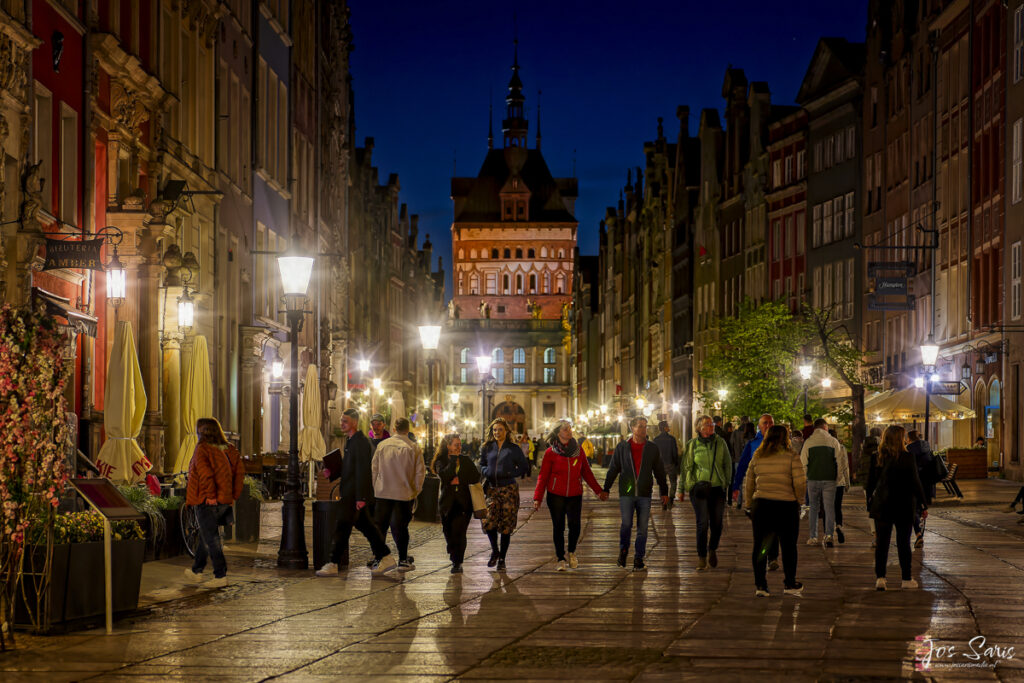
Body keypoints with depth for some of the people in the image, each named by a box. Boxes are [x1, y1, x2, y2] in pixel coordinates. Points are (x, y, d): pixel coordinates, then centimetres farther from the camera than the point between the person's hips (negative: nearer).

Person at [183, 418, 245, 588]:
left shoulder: (201, 449, -13)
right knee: (205, 536, 21)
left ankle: (220, 576, -1)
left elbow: (205, 474, -26)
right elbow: (240, 472, 5)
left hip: (207, 502, -7)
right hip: (224, 501, 7)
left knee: (210, 539, 0)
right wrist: (233, 496, 7)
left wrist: (210, 495, -18)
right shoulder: (228, 450, 7)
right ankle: (196, 571, 33)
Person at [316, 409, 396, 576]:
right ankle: (386, 558, 19)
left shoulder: (360, 442, -16)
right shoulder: (350, 441, 15)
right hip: (351, 493, 10)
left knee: (342, 527, -8)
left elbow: (362, 470, -20)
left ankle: (334, 564, -4)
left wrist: (360, 497, -24)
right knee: (365, 526, 14)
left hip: (356, 493, -10)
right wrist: (332, 474, 5)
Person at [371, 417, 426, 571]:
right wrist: (415, 491, 7)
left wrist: (375, 487, 15)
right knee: (400, 527, 5)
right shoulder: (413, 448, -6)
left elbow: (374, 468, 5)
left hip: (382, 494, 1)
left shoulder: (382, 445, 0)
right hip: (404, 494, -1)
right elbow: (420, 472, -5)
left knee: (380, 525, 11)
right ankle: (403, 561, 6)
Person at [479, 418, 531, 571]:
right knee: (488, 519, -16)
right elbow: (482, 465, 21)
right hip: (491, 489, 2)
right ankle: (495, 550, 8)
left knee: (506, 525, -2)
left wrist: (509, 474, -10)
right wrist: (487, 472, -1)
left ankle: (502, 559, 9)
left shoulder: (513, 449, 2)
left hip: (508, 489, -2)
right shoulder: (487, 448, 11)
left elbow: (524, 468, 4)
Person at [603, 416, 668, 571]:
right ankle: (623, 551, 13)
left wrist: (664, 491, 13)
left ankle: (639, 559, 10)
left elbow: (659, 471, 14)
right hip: (626, 493, -1)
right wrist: (606, 489, 7)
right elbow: (613, 469, 10)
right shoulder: (622, 447, 4)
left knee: (642, 527, 2)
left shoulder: (652, 449, 7)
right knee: (626, 523, -12)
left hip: (644, 494, 1)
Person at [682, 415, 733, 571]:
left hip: (717, 488, 2)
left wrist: (727, 483, 9)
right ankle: (702, 558, -1)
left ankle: (712, 549, 33)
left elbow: (727, 464, 13)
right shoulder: (692, 445, 2)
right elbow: (686, 467, 6)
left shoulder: (720, 443, 6)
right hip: (699, 488, -2)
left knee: (717, 523, 6)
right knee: (702, 523, -10)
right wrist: (683, 488, 5)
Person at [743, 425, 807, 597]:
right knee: (788, 546, 10)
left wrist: (749, 505, 18)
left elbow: (748, 484, 11)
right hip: (786, 505, -3)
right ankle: (789, 584, 16)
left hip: (761, 505, 3)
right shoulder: (791, 456, -4)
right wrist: (798, 500, 5)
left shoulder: (757, 457, 9)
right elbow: (800, 483, -10)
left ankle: (760, 584, 6)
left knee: (760, 546, 8)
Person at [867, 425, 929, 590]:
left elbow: (870, 483, 2)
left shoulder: (877, 458, -3)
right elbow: (915, 483, -8)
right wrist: (923, 505, 0)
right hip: (903, 507, -2)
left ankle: (880, 578, -2)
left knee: (882, 543, 6)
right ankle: (906, 579, 13)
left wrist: (870, 505, 11)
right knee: (903, 543, 7)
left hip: (881, 506, 2)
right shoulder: (907, 458, -11)